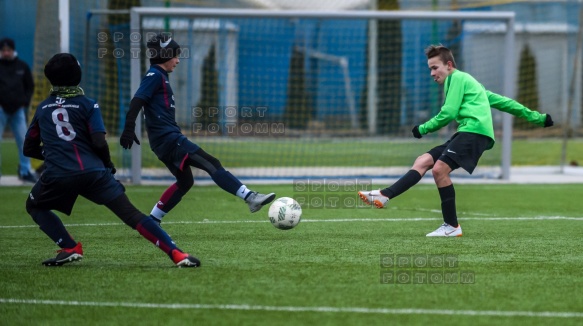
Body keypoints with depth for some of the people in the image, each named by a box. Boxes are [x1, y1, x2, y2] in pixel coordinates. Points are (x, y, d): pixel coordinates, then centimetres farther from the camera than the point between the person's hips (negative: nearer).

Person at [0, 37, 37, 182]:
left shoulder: (22, 66, 8)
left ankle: (25, 171, 12)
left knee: (23, 141, 3)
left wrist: (25, 102, 3)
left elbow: (30, 86, 16)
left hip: (18, 109, 3)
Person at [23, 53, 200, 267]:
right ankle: (176, 254, -14)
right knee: (131, 214, -3)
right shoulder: (87, 105, 7)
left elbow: (29, 149, 22)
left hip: (57, 175, 1)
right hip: (93, 172, -1)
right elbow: (99, 143, -4)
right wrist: (109, 165, 14)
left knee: (35, 207, 28)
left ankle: (70, 248, 9)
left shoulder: (42, 109, 17)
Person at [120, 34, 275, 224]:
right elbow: (137, 101, -20)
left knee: (185, 182, 16)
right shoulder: (155, 75, -9)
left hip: (165, 139, 11)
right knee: (211, 164, -15)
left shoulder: (159, 76, 20)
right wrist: (129, 129, -30)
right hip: (169, 138, -11)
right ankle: (250, 198, -22)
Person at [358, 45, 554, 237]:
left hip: (475, 131, -10)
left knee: (440, 169, -21)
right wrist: (536, 117, 32)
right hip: (466, 134, 10)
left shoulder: (457, 78, 2)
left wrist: (423, 129, 4)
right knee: (423, 161, -2)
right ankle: (384, 196, -14)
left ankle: (452, 227, -15)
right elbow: (500, 101, 32)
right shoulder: (468, 81, 32)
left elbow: (448, 113, -8)